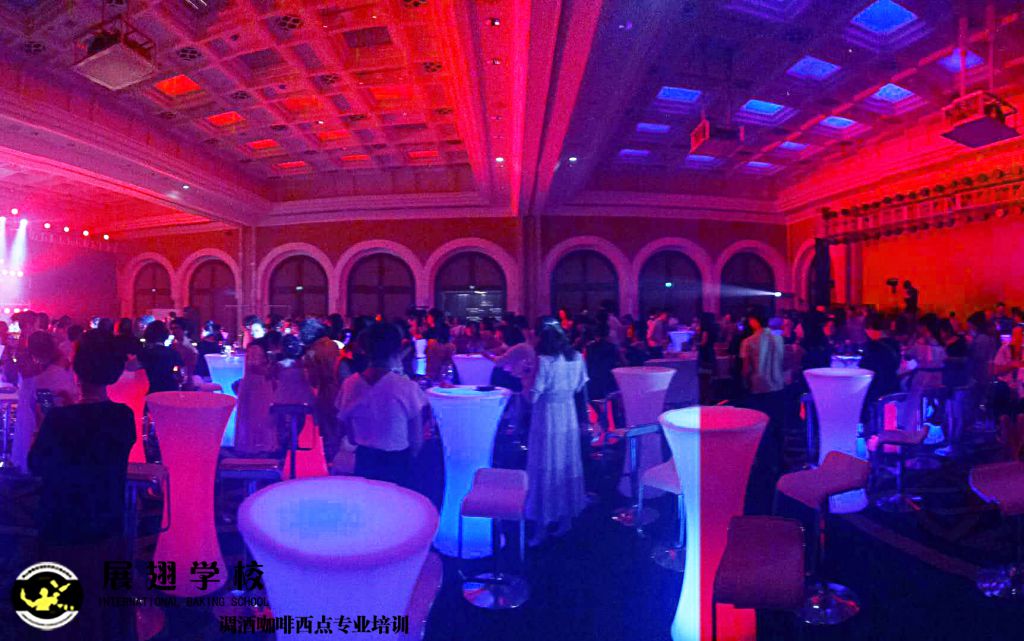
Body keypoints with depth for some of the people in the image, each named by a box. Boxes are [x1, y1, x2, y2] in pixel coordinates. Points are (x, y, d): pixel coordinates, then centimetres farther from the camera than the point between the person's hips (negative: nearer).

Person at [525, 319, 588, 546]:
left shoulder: (544, 360, -18)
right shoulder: (576, 357, 0)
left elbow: (533, 396, -17)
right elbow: (578, 387, 10)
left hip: (547, 418, -6)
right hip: (569, 418, 6)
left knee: (545, 469, 4)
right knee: (568, 465, 16)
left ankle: (542, 528, 13)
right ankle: (566, 518, 28)